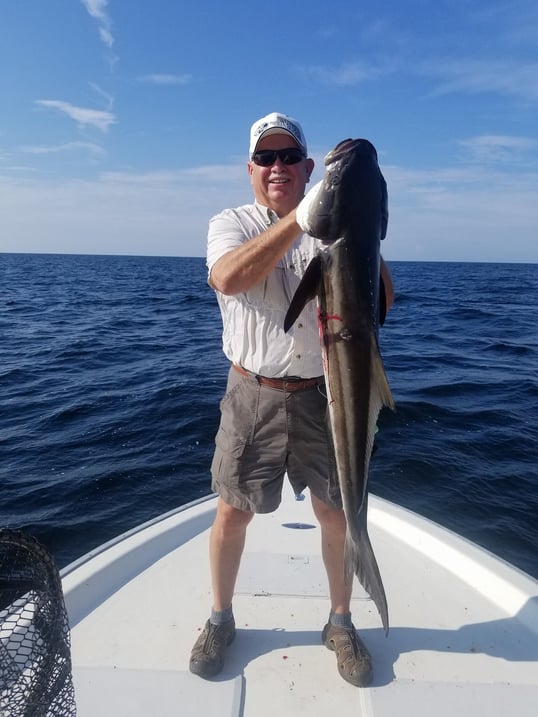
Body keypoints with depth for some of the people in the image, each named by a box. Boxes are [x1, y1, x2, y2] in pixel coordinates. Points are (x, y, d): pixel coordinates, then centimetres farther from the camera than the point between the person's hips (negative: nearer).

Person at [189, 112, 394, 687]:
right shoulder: (230, 224, 1)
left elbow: (381, 299, -7)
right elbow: (229, 278, -23)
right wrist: (301, 216, -27)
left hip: (324, 395, 2)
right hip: (253, 395, -1)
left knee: (337, 515, 11)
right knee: (232, 512, 10)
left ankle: (340, 622, 36)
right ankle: (220, 620, 36)